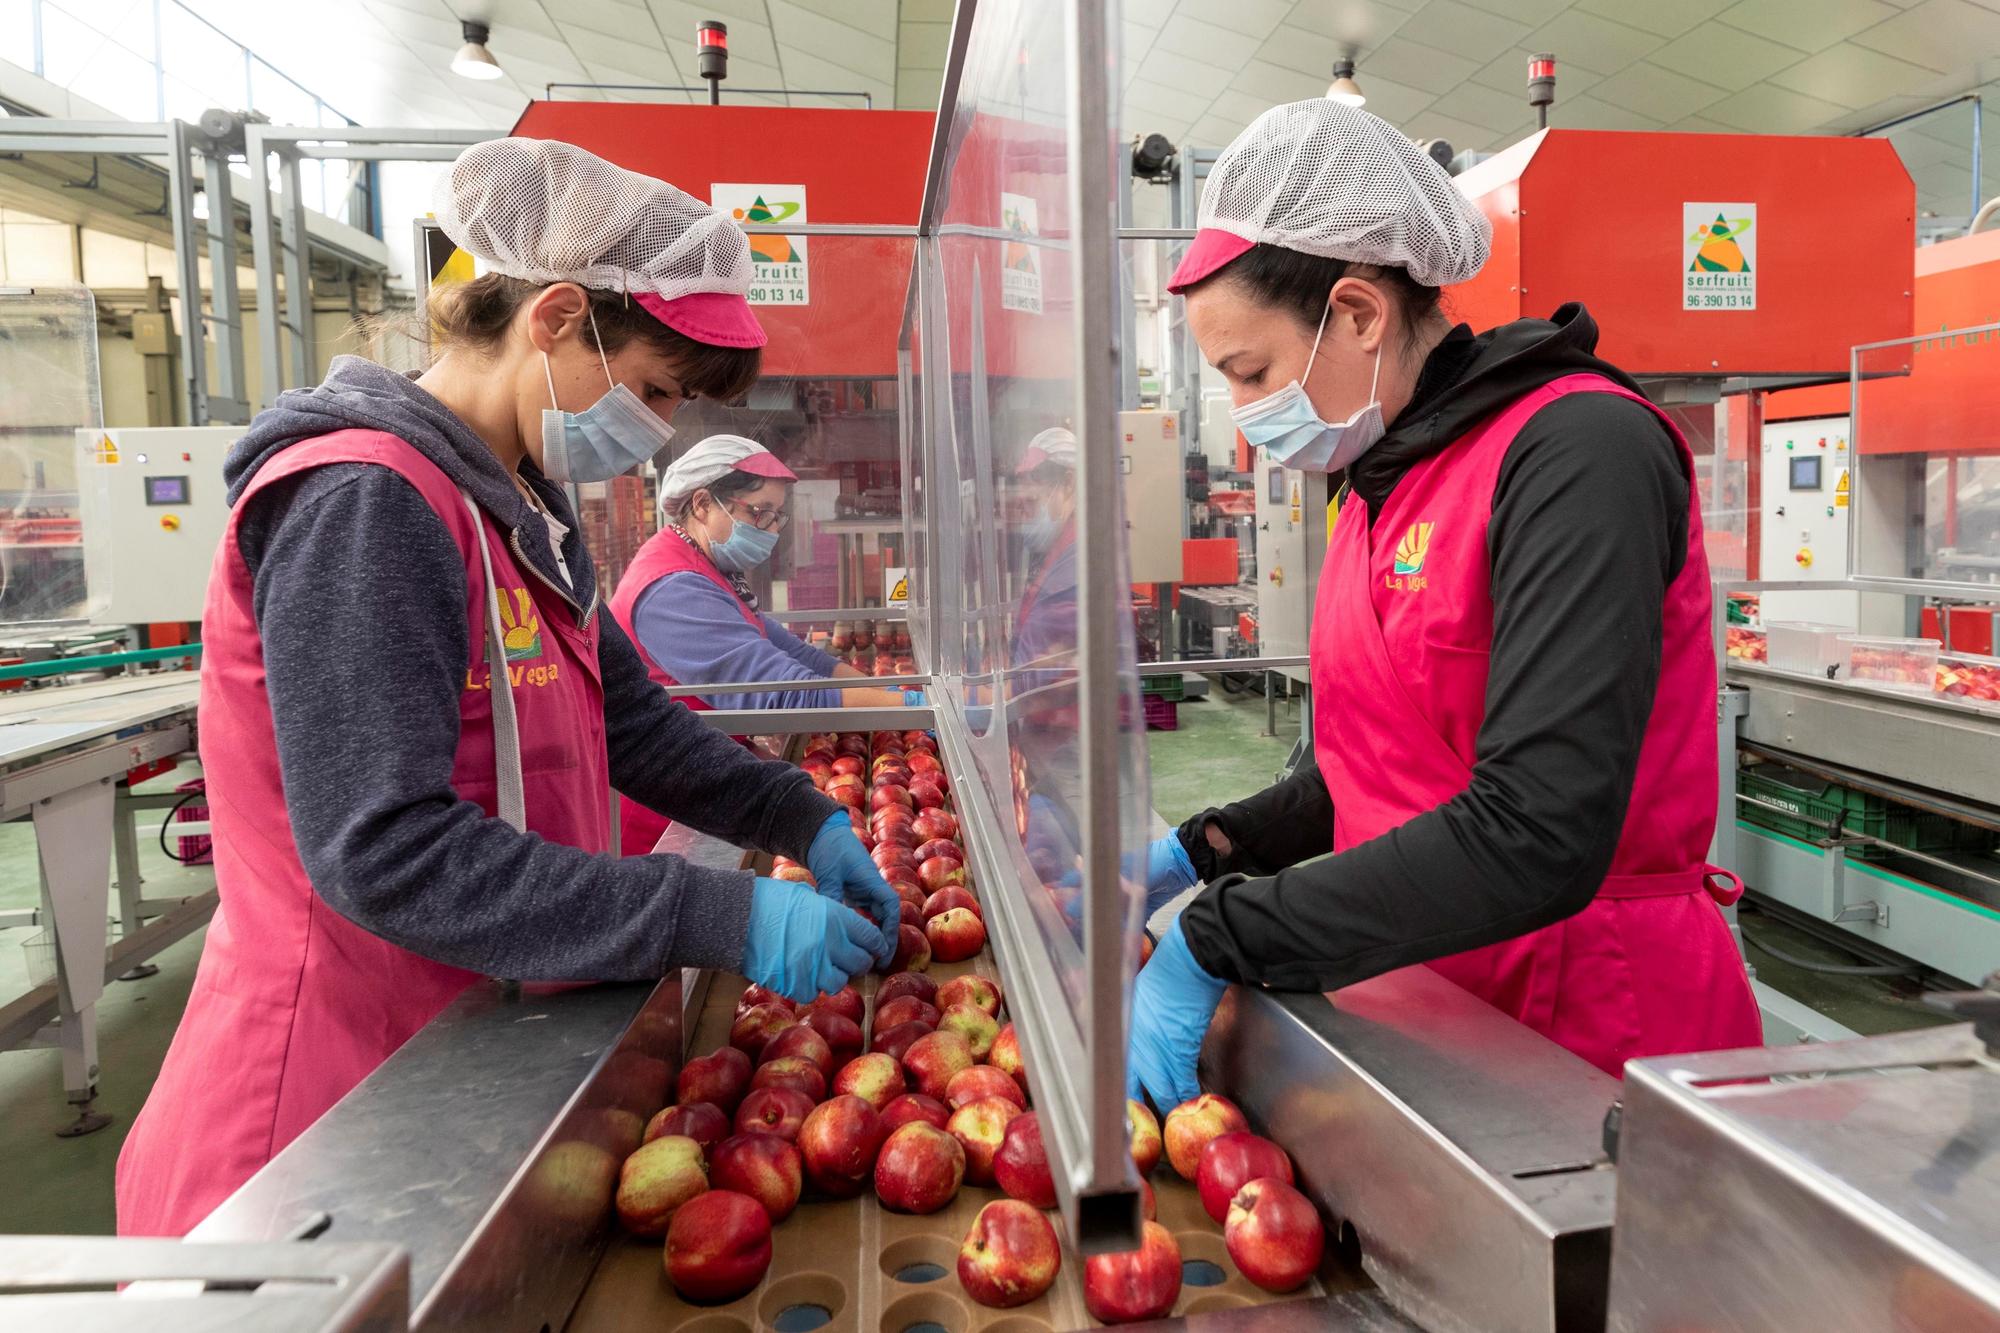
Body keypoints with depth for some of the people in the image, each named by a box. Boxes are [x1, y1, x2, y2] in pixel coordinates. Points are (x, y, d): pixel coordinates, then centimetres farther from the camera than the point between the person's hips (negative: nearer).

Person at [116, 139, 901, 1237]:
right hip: (327, 1106, -9)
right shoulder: (362, 502, -22)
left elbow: (629, 720, 12)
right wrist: (723, 920, -30)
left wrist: (805, 823, 0)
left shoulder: (517, 509, 10)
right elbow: (383, 854, -29)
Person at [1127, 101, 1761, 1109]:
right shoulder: (1381, 482, 7)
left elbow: (1536, 834, -29)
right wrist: (1199, 852, 2)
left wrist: (1215, 940, -25)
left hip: (1594, 1023, -7)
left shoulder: (1576, 454, -19)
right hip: (1431, 996, 7)